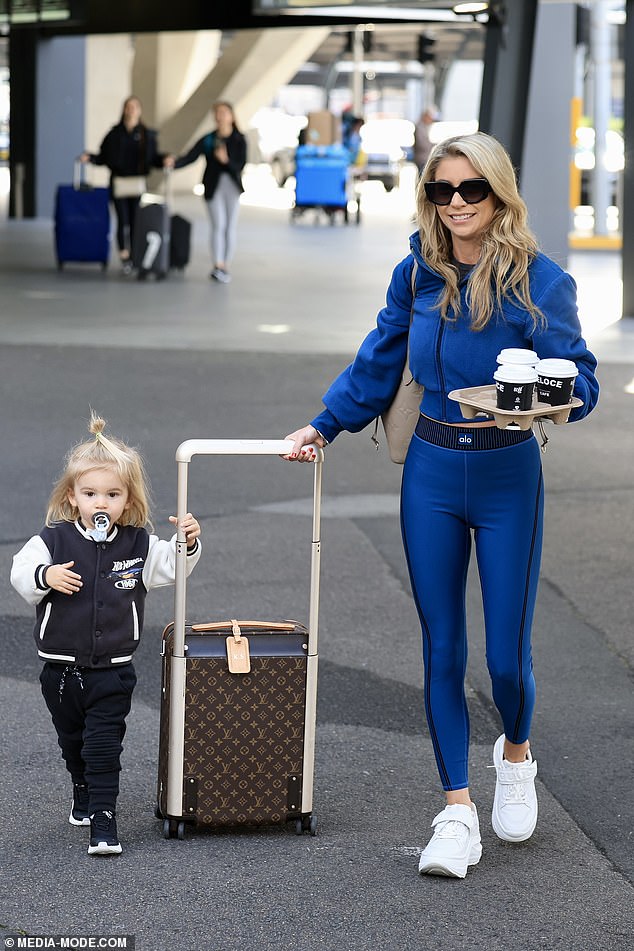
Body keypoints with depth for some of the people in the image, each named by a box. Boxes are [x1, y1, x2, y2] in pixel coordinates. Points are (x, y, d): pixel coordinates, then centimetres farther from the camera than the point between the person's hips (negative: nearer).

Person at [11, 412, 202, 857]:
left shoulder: (138, 545, -3)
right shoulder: (54, 540, -7)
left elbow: (171, 567, 4)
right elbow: (21, 574, -11)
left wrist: (188, 544, -15)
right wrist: (45, 577, -31)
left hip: (112, 670, -1)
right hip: (61, 667, 2)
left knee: (104, 744, -6)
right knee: (72, 741, 20)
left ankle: (104, 820, -5)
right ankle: (83, 792, 43)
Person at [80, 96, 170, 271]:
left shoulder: (147, 135, 6)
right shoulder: (115, 134, 6)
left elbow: (153, 157, 4)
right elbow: (103, 157, 8)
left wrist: (164, 160, -15)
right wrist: (89, 157, -7)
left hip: (138, 183, 0)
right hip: (119, 182, 0)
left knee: (136, 221, -4)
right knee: (122, 221, -2)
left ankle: (135, 255, 5)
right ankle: (124, 255, 6)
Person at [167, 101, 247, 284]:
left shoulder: (239, 140, 0)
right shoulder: (207, 140, 0)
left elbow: (241, 165, -8)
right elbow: (190, 157, -7)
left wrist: (226, 160, -26)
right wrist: (174, 162, -25)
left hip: (232, 186, 1)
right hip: (213, 186, -1)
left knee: (231, 226, 4)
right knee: (218, 225, -9)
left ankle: (225, 266, 12)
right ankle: (217, 266, -10)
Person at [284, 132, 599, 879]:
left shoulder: (538, 280, -11)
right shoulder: (418, 273, 1)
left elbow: (579, 378, -15)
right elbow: (378, 362, 14)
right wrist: (324, 425, 10)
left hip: (507, 478, -3)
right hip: (431, 473, 3)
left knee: (506, 655, 1)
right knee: (442, 651, 4)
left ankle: (515, 755, 34)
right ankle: (457, 812, 12)